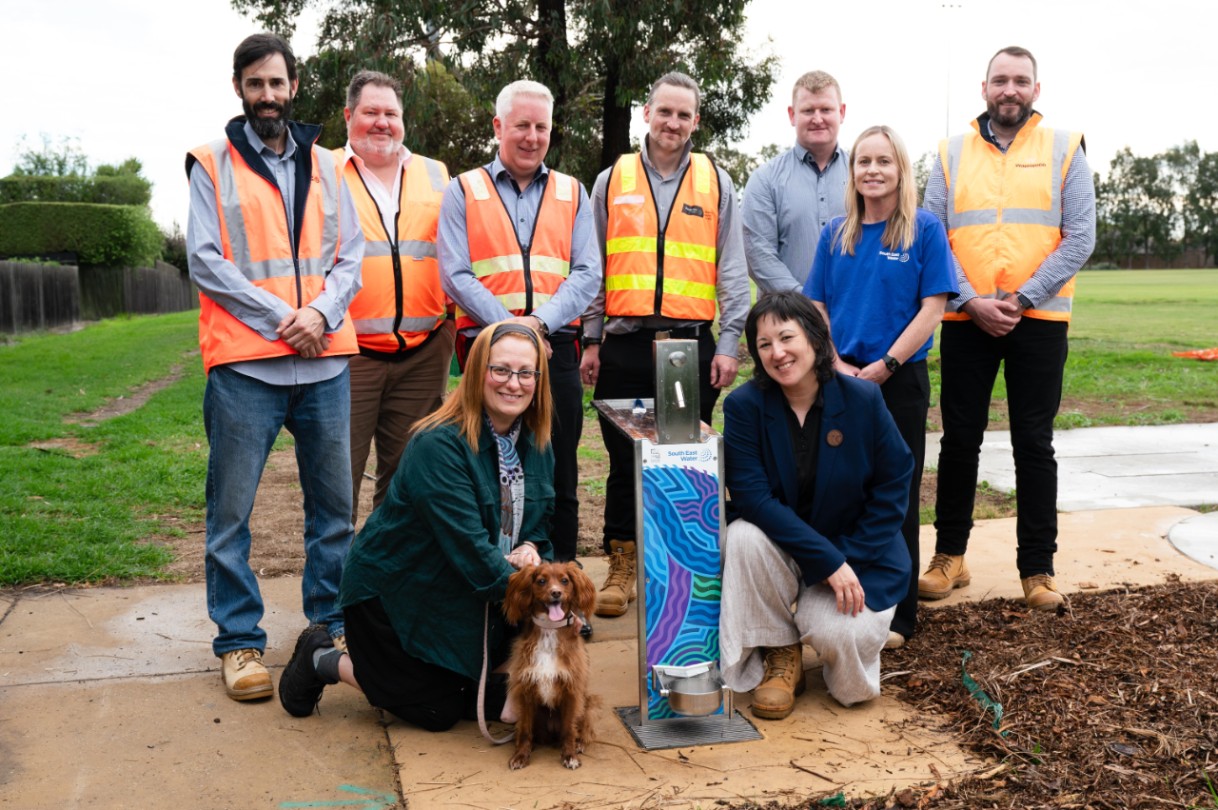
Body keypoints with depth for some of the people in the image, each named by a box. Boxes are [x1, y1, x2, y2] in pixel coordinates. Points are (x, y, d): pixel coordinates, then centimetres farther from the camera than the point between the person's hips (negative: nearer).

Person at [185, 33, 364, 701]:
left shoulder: (323, 165, 15)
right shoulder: (212, 164, 5)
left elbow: (349, 254, 10)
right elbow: (206, 262, -3)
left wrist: (321, 313, -9)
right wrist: (280, 318, -12)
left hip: (324, 357, 3)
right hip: (244, 361, -3)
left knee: (334, 502, 9)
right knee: (231, 509, 0)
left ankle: (333, 620, 23)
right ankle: (240, 640, 10)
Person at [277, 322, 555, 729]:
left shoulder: (537, 444, -3)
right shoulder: (438, 445, -28)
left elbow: (538, 522, 6)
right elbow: (469, 547, -32)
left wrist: (531, 549, -16)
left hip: (471, 599, 7)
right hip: (395, 592, -7)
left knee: (498, 699, 6)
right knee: (438, 711, -1)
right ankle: (321, 660, 20)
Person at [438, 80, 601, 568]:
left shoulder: (572, 194, 14)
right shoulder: (463, 192, 9)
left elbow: (588, 274, 4)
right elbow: (456, 276, -2)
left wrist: (541, 321, -12)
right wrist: (508, 326, -14)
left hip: (556, 349, 2)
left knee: (559, 475, 5)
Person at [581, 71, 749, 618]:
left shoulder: (716, 183, 9)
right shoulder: (612, 181, 10)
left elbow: (732, 270, 7)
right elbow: (593, 268, 11)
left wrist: (729, 343, -1)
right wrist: (591, 340, 5)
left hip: (692, 342, 0)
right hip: (624, 344, 0)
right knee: (624, 460, 4)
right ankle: (622, 567, 16)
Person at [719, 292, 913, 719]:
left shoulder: (862, 399, -11)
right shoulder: (743, 405, -14)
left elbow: (894, 484, -6)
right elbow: (751, 497, -20)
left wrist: (849, 559, -15)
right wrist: (828, 561, -26)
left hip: (856, 555, 0)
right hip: (779, 547, 1)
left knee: (838, 635, -26)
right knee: (744, 536, -32)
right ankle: (781, 658, -8)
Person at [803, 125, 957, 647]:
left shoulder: (924, 229, -2)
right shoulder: (836, 233, 8)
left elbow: (932, 307, -7)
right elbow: (816, 307, 8)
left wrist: (886, 364, -14)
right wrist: (837, 365, -5)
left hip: (899, 380, -3)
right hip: (842, 381, 3)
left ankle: (897, 614, 14)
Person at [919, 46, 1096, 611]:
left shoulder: (1064, 149, 5)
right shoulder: (951, 154, 8)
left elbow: (1079, 238, -2)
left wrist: (1021, 300, -12)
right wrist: (972, 302, -11)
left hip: (1039, 321, -1)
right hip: (965, 321, 1)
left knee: (1034, 444, 4)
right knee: (959, 439, 6)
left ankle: (1037, 569, 12)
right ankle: (949, 555, 18)